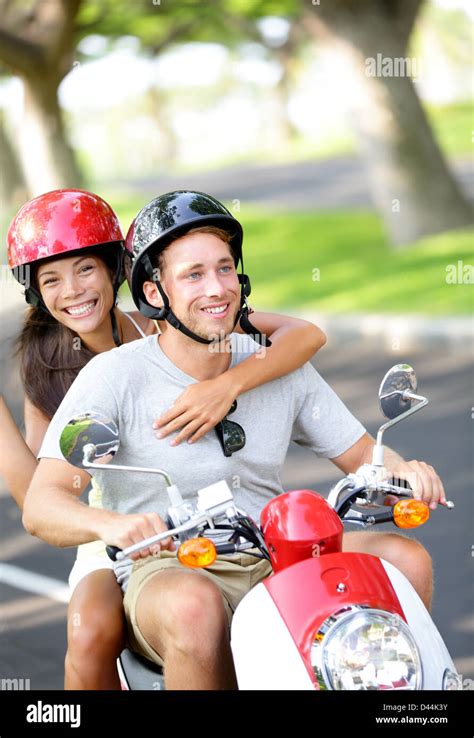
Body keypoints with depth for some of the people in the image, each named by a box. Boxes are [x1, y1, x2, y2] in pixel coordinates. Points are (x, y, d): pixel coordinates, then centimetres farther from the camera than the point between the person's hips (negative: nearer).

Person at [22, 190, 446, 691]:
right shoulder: (115, 377, -6)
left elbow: (363, 456, 14)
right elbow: (40, 505, -13)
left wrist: (404, 472, -11)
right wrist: (111, 524, -36)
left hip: (274, 568, 5)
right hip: (163, 571, -4)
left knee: (405, 558, -17)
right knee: (194, 604, -39)